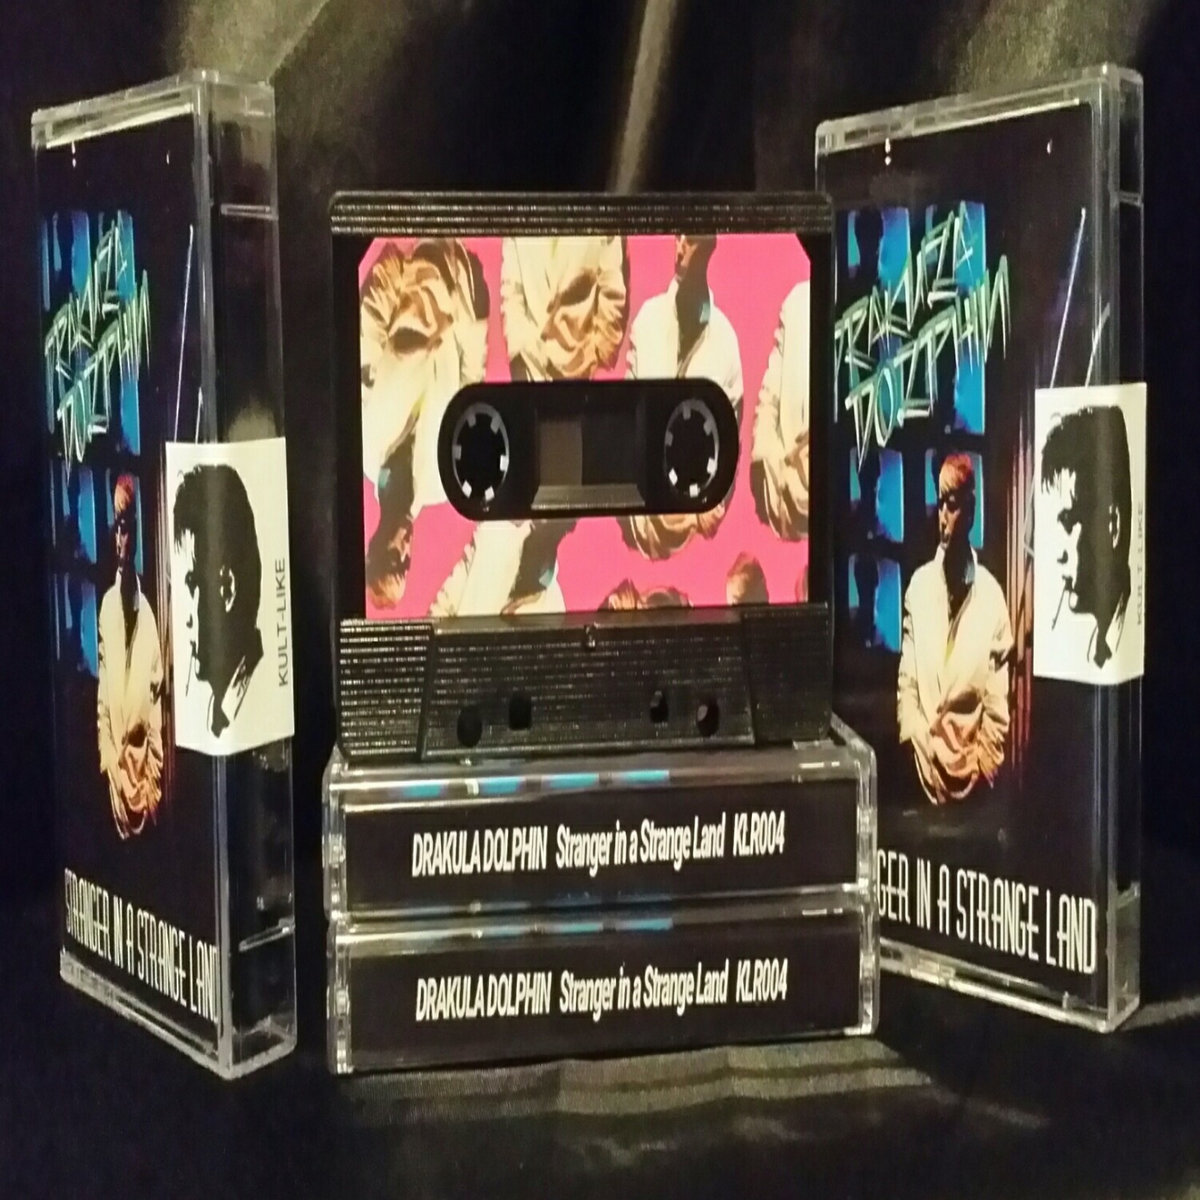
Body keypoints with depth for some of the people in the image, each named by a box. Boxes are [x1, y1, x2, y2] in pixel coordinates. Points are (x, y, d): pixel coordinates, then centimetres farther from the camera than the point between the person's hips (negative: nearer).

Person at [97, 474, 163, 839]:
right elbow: (102, 691, -1)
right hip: (117, 755, -1)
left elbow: (157, 691, 3)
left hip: (145, 751, 1)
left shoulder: (147, 610, 2)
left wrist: (156, 764, -1)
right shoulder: (107, 604, -1)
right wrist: (106, 750, -7)